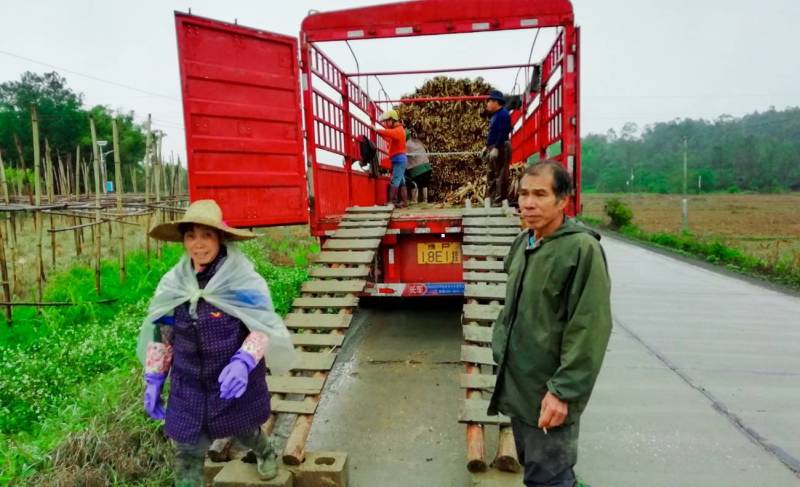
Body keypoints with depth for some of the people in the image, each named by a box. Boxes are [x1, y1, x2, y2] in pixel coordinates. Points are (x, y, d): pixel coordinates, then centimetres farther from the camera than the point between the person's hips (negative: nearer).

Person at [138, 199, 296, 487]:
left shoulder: (243, 281, -17)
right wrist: (153, 381, 5)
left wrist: (243, 362, -30)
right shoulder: (173, 283, -6)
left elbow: (263, 328, -14)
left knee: (244, 431, 23)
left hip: (236, 382, -2)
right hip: (189, 387, 2)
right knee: (187, 454, 4)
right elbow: (160, 334, 4)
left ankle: (266, 454, 58)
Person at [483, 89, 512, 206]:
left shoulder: (503, 114, -13)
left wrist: (496, 148, -25)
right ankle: (491, 198, 21)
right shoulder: (496, 115, 18)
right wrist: (487, 146, 20)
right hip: (493, 148, 11)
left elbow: (503, 133, -21)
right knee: (491, 175, 14)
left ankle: (499, 200, -7)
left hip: (500, 148, -11)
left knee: (500, 175, -9)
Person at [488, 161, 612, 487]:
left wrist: (563, 391, -22)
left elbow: (589, 329, -21)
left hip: (547, 394, -8)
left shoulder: (582, 249, -18)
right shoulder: (523, 243, 5)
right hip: (517, 386, 8)